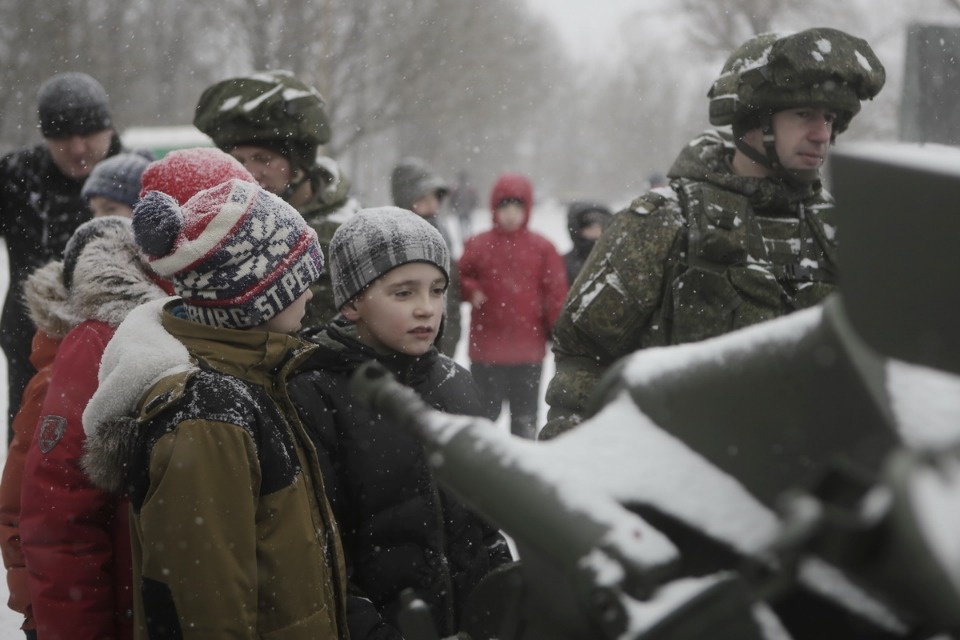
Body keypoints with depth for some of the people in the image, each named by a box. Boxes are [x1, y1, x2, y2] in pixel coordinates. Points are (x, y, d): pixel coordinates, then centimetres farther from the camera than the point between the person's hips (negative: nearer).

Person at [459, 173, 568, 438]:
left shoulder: (542, 247, -2)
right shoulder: (477, 245, -1)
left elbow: (557, 294, 0)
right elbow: (459, 278, 11)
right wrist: (471, 290, -10)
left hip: (529, 349, 0)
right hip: (487, 348, 0)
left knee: (525, 417, 12)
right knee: (485, 410, 11)